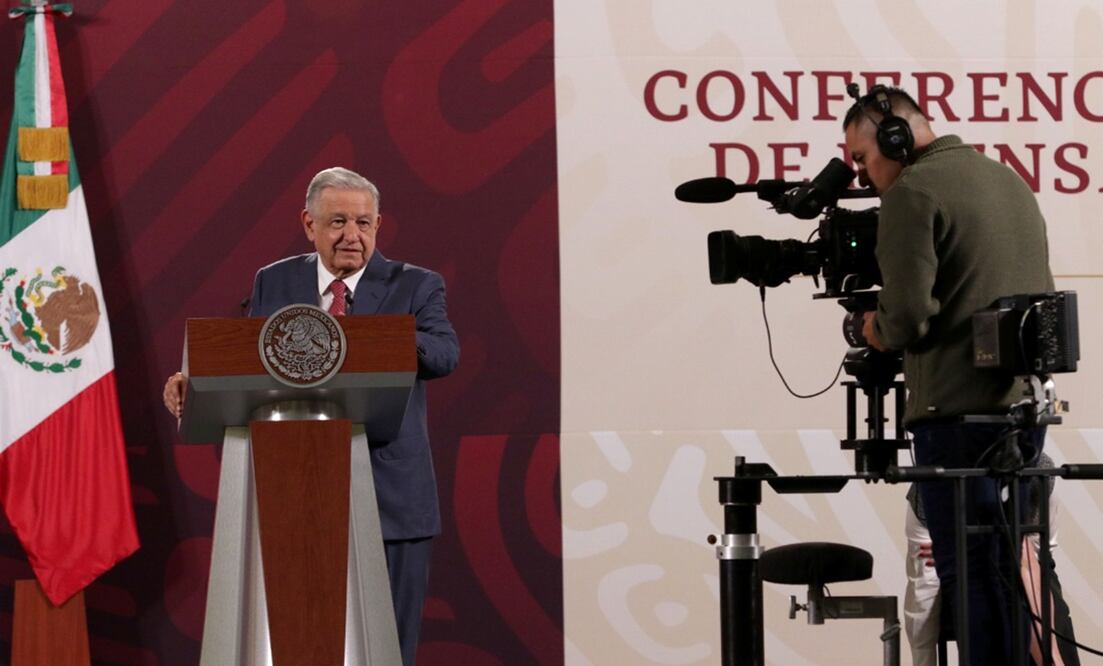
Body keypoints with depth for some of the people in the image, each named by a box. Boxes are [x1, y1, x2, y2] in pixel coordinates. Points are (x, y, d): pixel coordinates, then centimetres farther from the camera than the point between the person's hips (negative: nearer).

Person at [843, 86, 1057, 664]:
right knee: (1009, 569, 15)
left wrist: (878, 332, 3)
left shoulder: (912, 193, -10)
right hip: (1028, 403, 8)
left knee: (970, 573, -6)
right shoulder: (1011, 182, 17)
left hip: (958, 411, -8)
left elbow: (907, 313, -18)